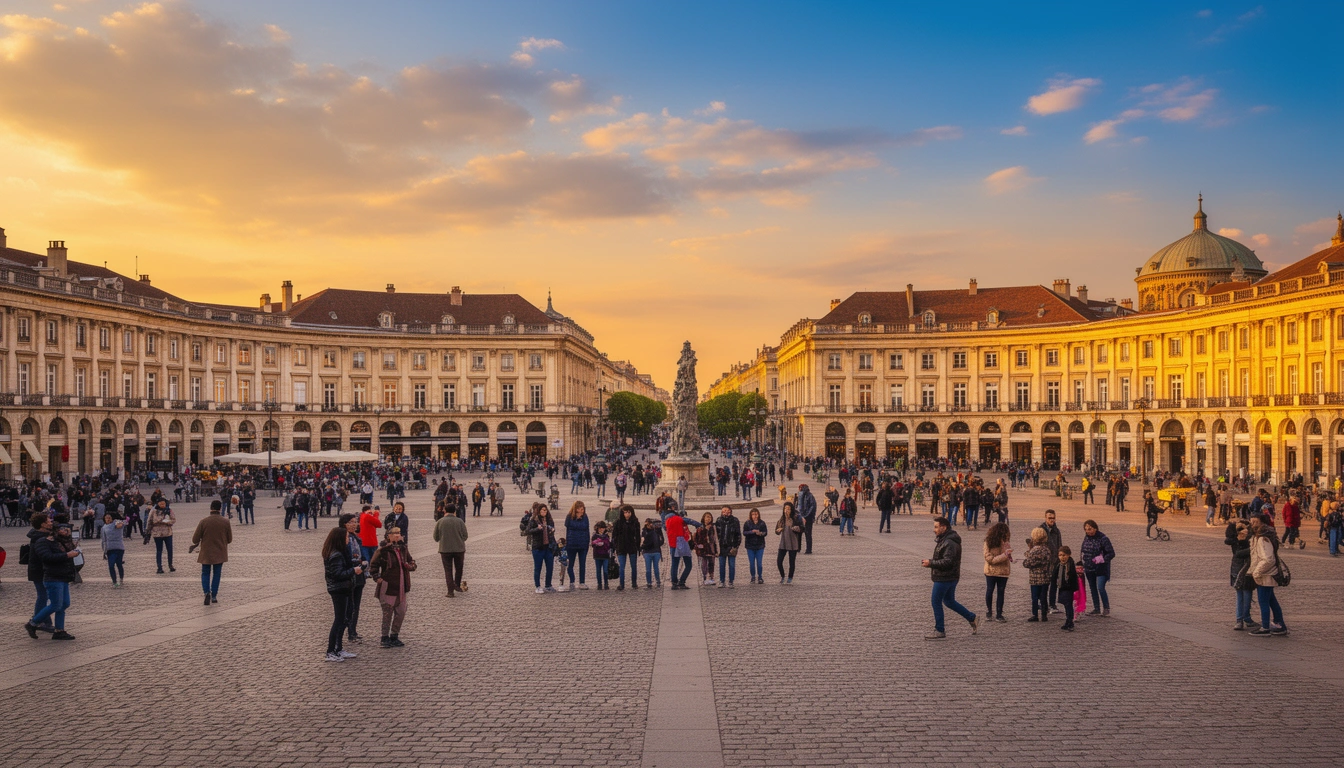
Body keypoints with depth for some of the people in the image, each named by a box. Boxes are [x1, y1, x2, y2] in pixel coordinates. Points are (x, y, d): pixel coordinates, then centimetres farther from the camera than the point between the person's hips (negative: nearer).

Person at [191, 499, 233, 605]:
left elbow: (195, 539, -8)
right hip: (220, 553, 1)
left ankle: (207, 592, -9)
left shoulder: (204, 521, -13)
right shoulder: (225, 521, -7)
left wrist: (197, 544, 15)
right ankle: (214, 596, 12)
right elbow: (229, 539, 2)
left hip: (206, 553, -1)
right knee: (216, 574, 13)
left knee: (205, 573, 12)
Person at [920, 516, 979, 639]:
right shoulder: (943, 540, 13)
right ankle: (972, 618, 26)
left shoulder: (949, 543, -21)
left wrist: (930, 563, -22)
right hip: (950, 577, 10)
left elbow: (947, 562, -26)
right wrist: (930, 561, 5)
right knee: (949, 601, 19)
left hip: (944, 578, -10)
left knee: (936, 602, -2)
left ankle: (939, 631, 6)